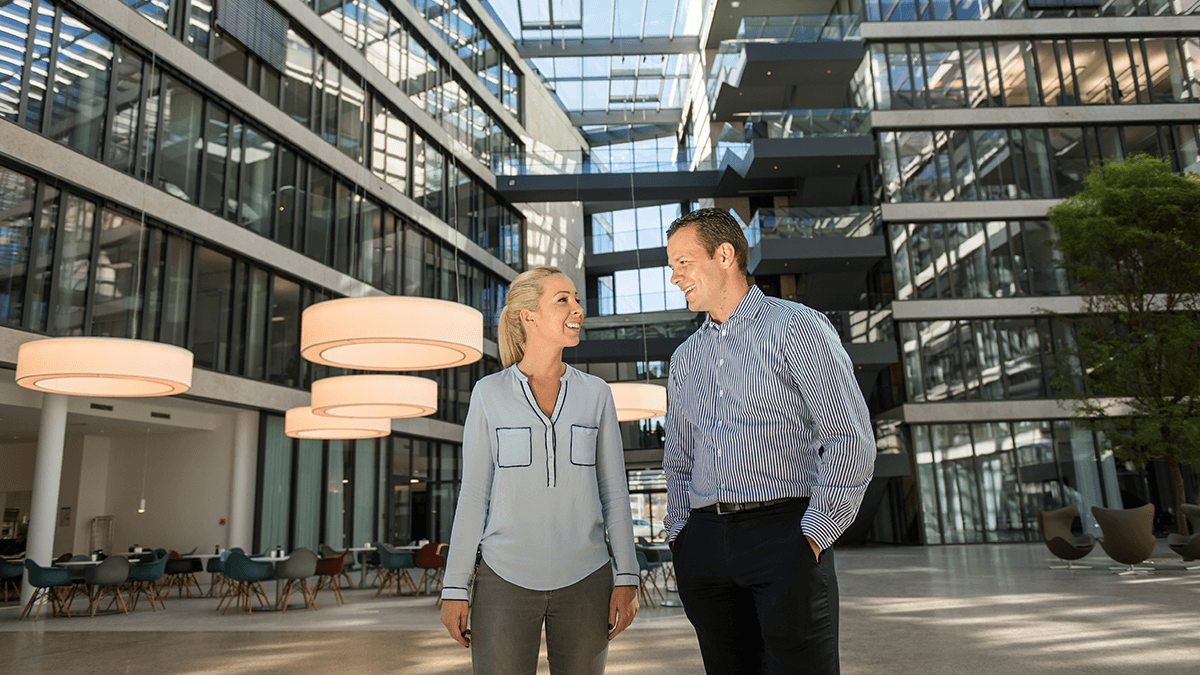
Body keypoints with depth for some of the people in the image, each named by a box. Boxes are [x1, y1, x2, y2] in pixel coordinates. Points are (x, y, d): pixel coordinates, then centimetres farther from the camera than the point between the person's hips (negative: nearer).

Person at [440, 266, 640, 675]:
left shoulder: (596, 394, 5)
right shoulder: (489, 394, 1)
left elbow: (614, 491, 5)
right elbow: (474, 494, 2)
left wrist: (626, 578, -1)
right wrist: (455, 587, -1)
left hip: (584, 580, 2)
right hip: (506, 579, -1)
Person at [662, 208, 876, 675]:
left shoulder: (797, 328, -1)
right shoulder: (685, 358, 16)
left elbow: (851, 441, -7)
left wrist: (814, 534, -11)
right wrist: (680, 534, 9)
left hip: (783, 532, -5)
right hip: (703, 544, 5)